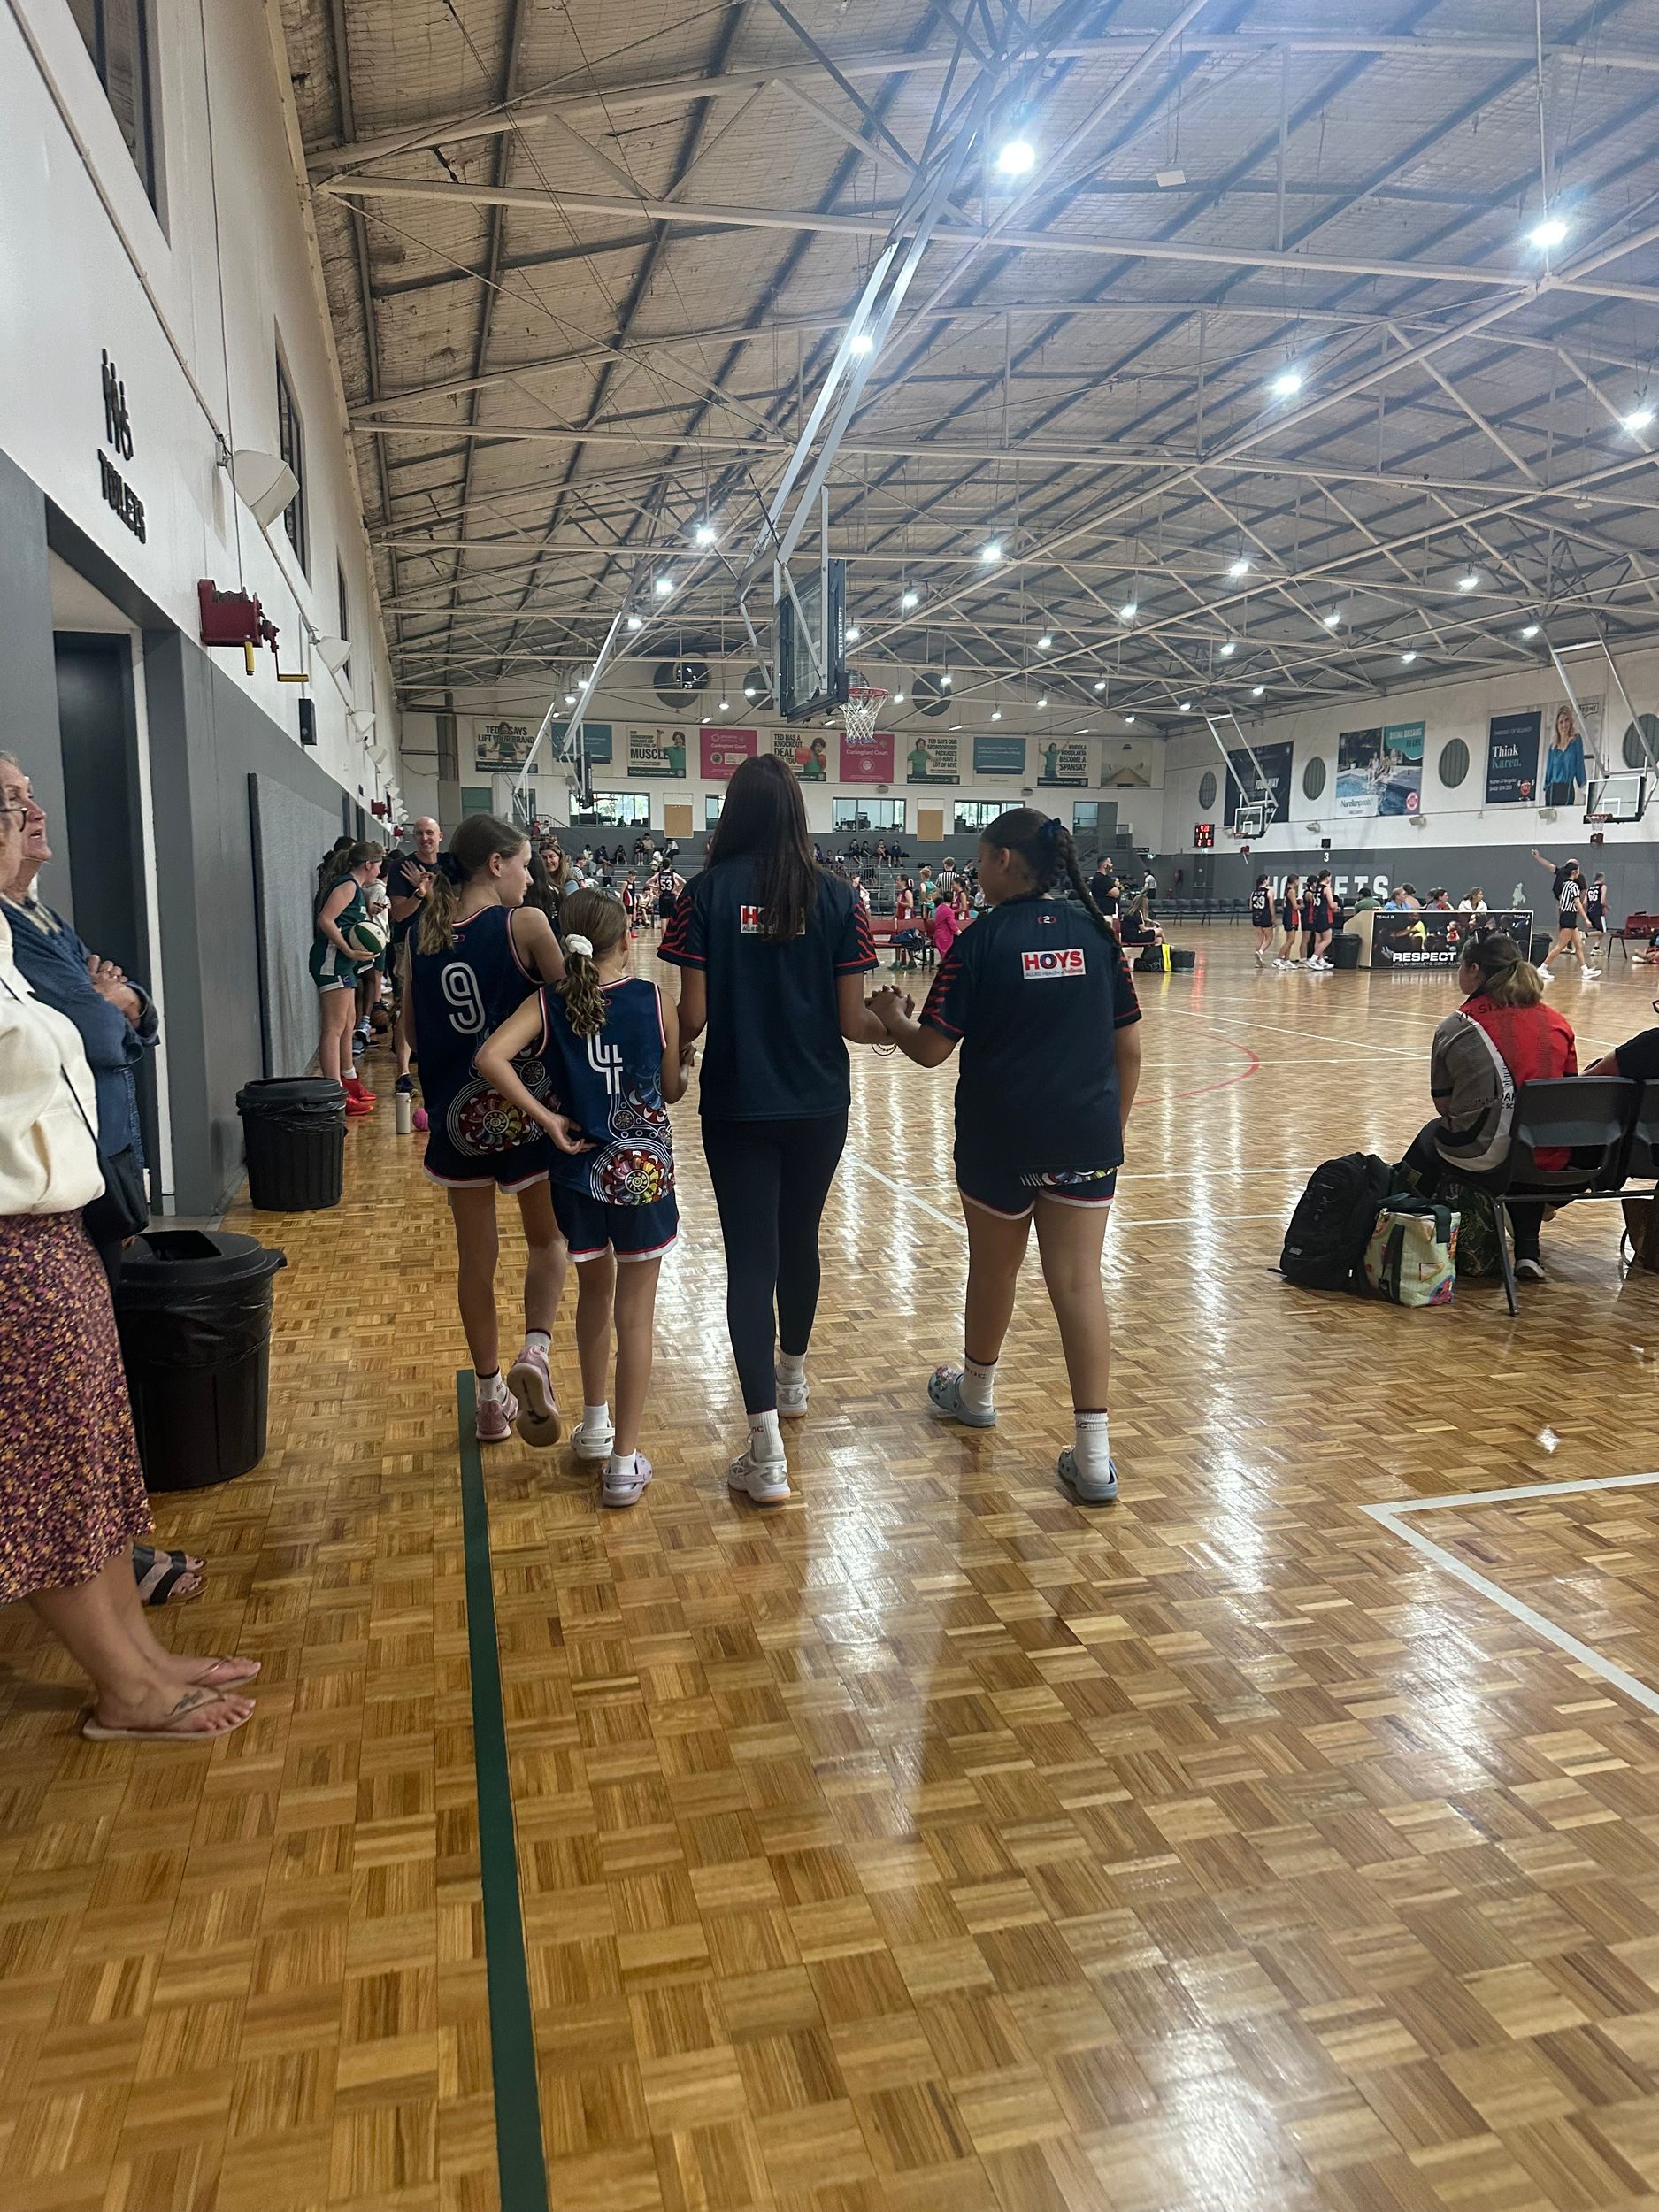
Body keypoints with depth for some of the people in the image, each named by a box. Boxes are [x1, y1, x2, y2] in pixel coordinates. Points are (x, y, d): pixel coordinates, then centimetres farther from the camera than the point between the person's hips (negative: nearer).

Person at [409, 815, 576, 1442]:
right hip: (524, 1105, -4)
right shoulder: (524, 923, -13)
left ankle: (490, 1396, 24)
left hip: (455, 1109, 4)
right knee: (547, 1238, 15)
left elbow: (413, 1031, 9)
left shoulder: (426, 932, 2)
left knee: (476, 1255, 15)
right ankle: (534, 1353, -9)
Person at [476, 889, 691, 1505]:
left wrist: (546, 1120, -15)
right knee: (634, 1315, 5)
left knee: (594, 1292, 25)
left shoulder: (549, 1003, -6)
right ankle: (625, 1463, 9)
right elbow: (673, 1090, 2)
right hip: (645, 1174, -2)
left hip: (578, 1172, 2)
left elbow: (490, 1057, -22)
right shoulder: (654, 1000, -7)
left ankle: (595, 1425, 39)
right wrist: (684, 1058, 22)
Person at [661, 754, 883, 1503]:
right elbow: (851, 1019, -4)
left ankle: (767, 1451, -7)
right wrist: (895, 1030, 18)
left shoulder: (707, 893, -6)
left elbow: (694, 1014, -9)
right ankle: (792, 1376, 44)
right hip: (818, 1105, 2)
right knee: (800, 1241, 21)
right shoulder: (835, 897, -3)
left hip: (737, 1105, -2)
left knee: (751, 1258, -1)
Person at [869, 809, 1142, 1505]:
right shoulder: (1095, 932, 2)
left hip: (1001, 1138, -2)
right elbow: (1128, 1046, 4)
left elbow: (930, 1049, -8)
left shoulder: (981, 941, -9)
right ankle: (1093, 1454, 0)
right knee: (1079, 1280, 2)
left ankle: (975, 1392, 42)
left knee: (994, 1269, 18)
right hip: (1086, 1136, 3)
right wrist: (1114, 1125, 15)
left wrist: (892, 1014, 12)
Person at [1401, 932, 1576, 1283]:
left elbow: (1443, 1105, -2)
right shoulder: (1558, 1023, 4)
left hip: (1481, 1164, -3)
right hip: (1550, 1164, 4)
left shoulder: (1457, 1027, -6)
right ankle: (1527, 1251, 33)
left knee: (1430, 1135, 30)